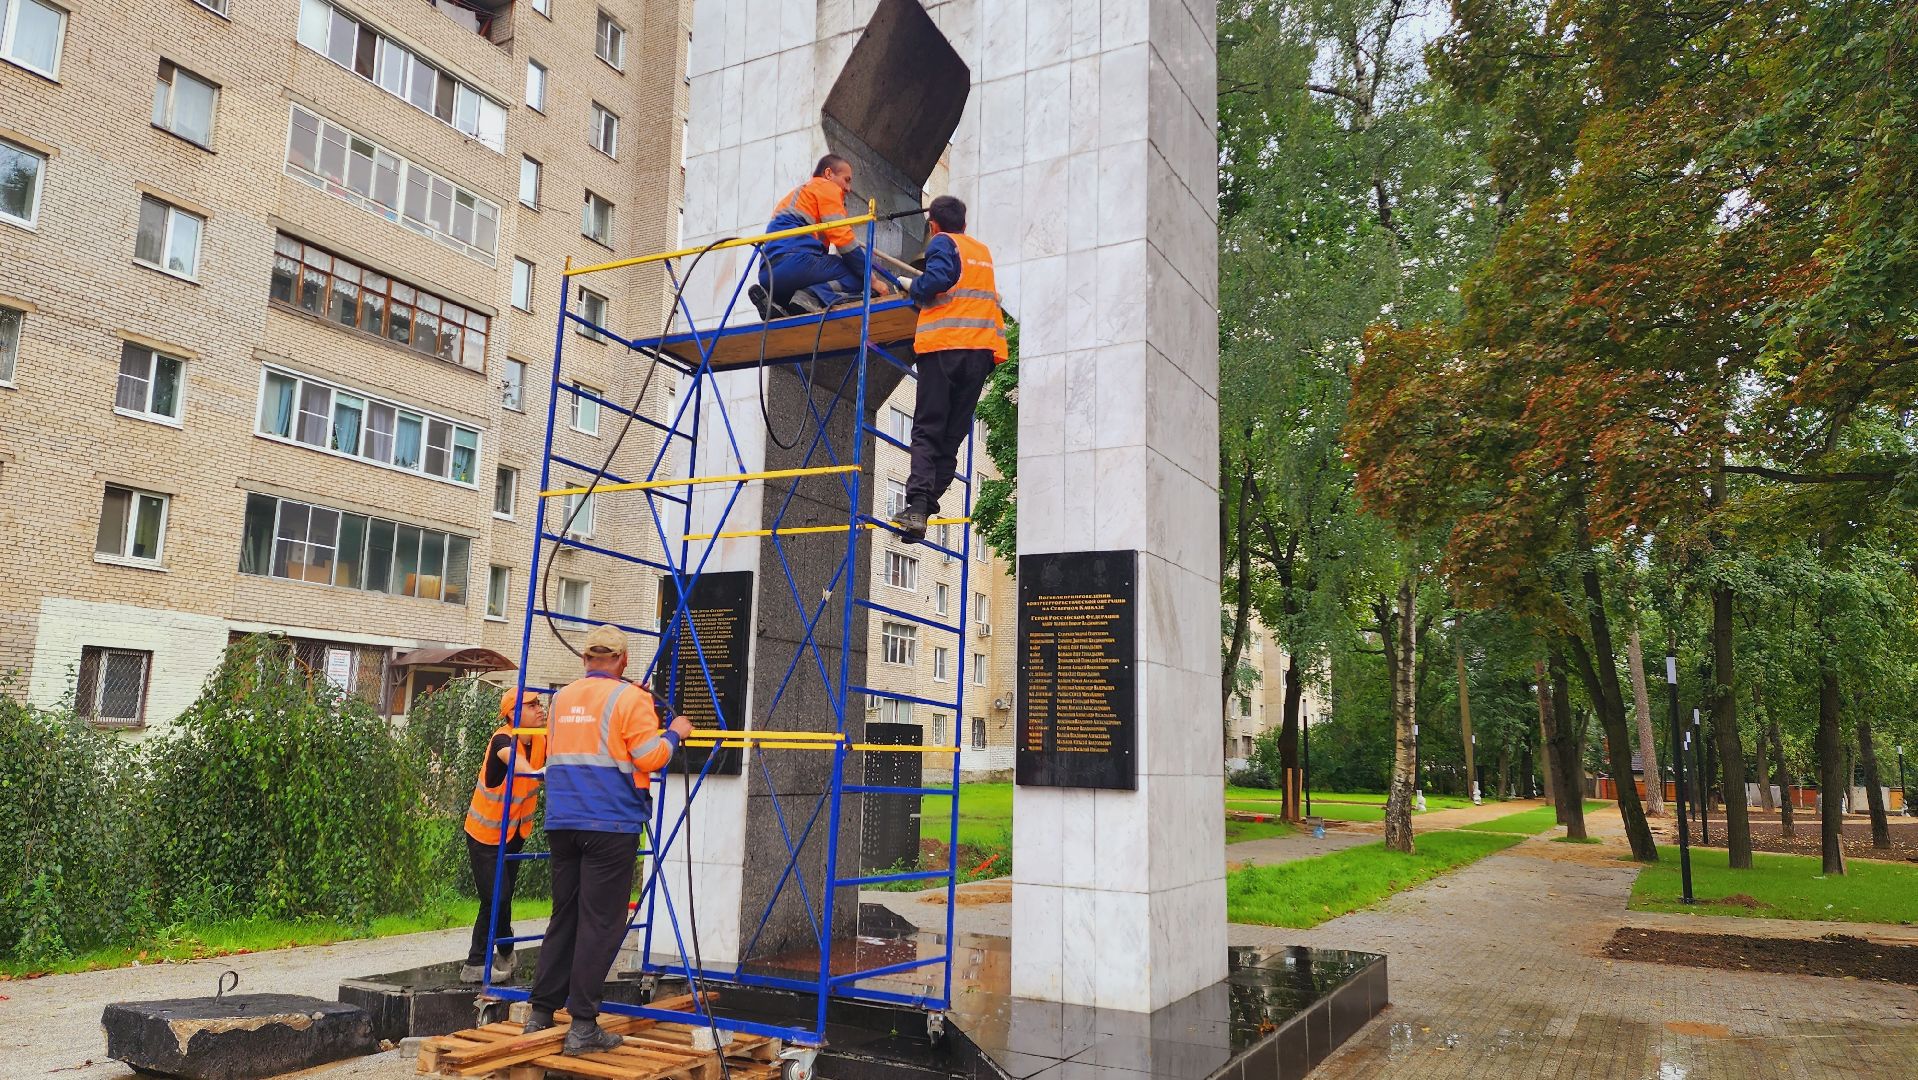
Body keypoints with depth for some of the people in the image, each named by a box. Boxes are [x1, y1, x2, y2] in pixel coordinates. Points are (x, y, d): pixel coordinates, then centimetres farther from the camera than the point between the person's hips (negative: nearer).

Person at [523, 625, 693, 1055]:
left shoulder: (560, 698, 12)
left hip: (562, 822, 6)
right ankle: (582, 1026, 0)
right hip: (611, 824, -6)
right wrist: (674, 733, 6)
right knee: (600, 923, -1)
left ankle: (541, 1013, 19)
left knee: (564, 917, 15)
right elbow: (649, 758, -11)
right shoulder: (629, 697, -7)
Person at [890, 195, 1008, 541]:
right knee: (953, 434, 5)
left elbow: (938, 278, -12)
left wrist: (913, 288, 5)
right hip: (982, 348, 5)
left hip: (944, 346, -5)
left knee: (927, 431, -6)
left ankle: (917, 507, -19)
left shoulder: (942, 243, 5)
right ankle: (928, 506, -1)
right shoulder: (984, 252, 24)